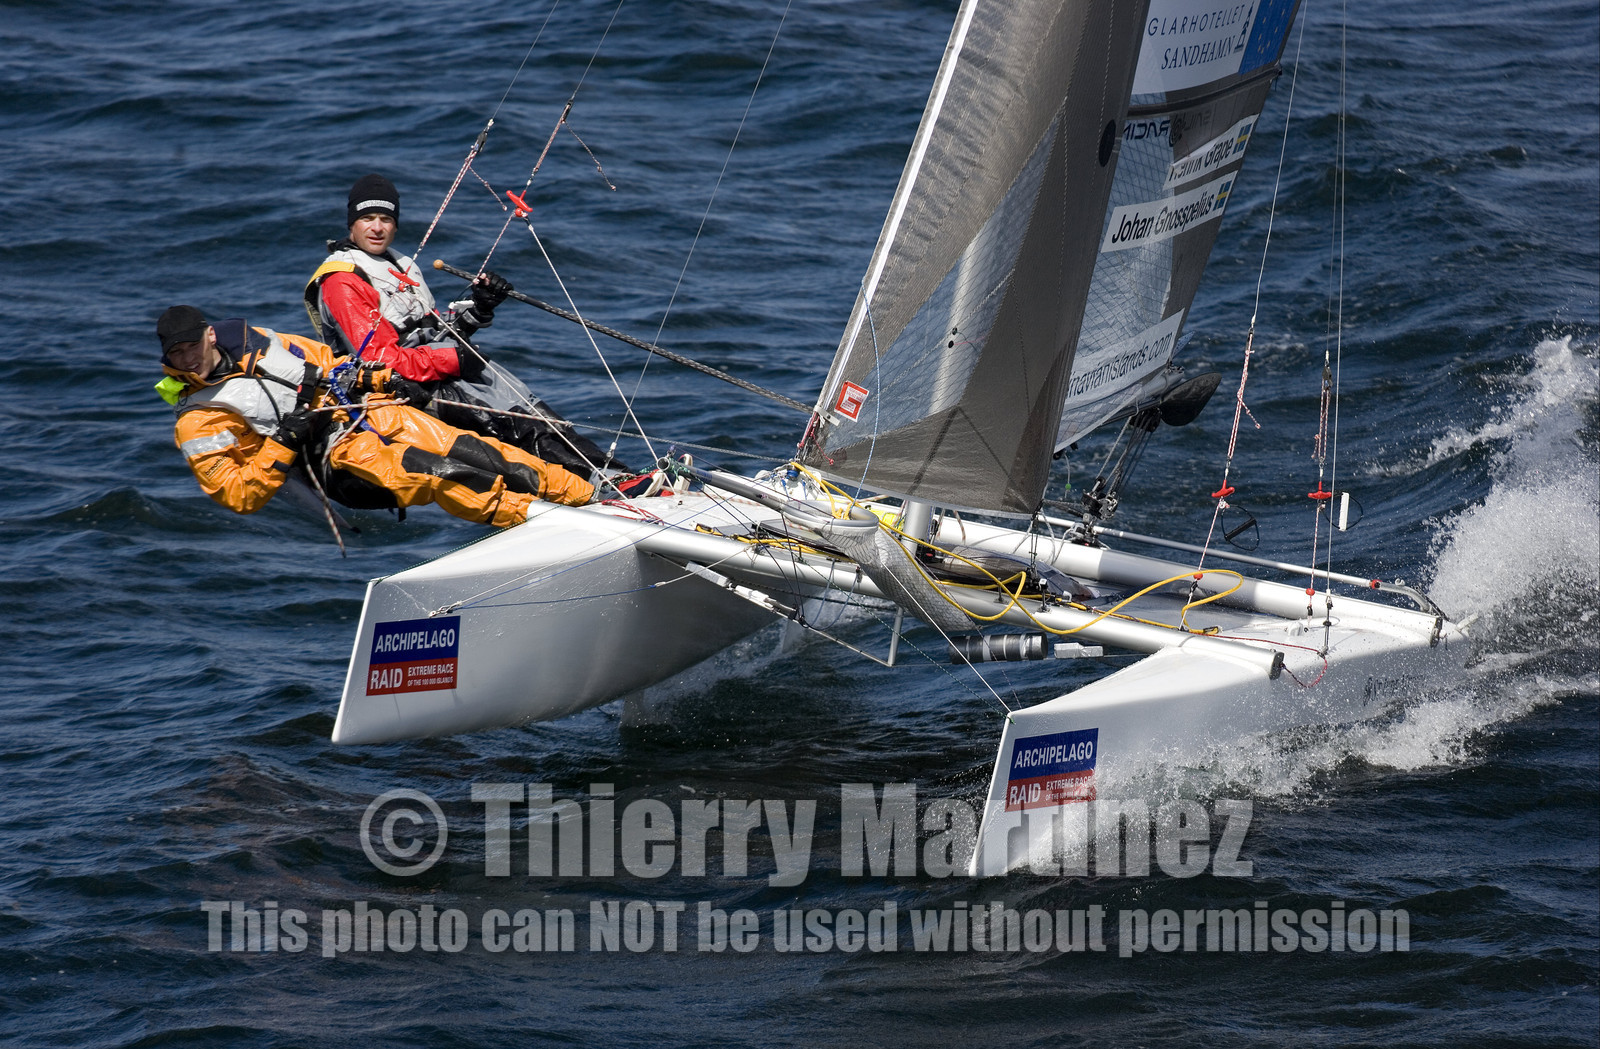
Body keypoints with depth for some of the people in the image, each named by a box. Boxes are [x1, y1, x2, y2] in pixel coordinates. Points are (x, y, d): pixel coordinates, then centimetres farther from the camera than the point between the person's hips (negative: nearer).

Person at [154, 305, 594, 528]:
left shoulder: (249, 340, 11)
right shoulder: (198, 424, -4)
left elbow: (321, 359, 23)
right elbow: (240, 495, -9)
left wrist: (382, 380, 14)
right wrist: (282, 445, -20)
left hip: (366, 409, 5)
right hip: (336, 455, -5)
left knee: (462, 448, -14)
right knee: (434, 475, -28)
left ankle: (584, 494, -12)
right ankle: (533, 515, -31)